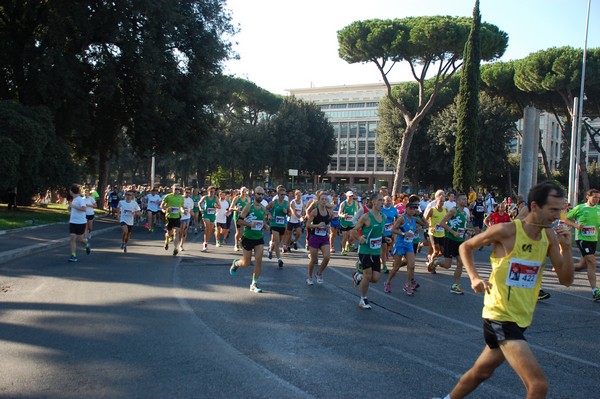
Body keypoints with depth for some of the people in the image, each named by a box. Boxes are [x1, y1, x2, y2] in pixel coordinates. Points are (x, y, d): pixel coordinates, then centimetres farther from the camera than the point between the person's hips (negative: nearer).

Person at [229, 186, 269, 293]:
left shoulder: (264, 209, 6)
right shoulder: (249, 207, -11)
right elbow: (239, 220, -11)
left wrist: (264, 224, 0)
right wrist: (250, 224, -24)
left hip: (259, 238, 4)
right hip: (248, 238, -4)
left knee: (259, 260, -8)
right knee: (247, 262, 5)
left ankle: (254, 284, 4)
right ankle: (235, 263, 41)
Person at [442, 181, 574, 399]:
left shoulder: (549, 236, 1)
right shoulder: (506, 230, -16)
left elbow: (566, 280, 1)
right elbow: (465, 247, -2)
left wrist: (566, 248, -13)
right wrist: (474, 277, -14)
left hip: (522, 319, 7)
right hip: (500, 317, -7)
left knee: (482, 371, 25)